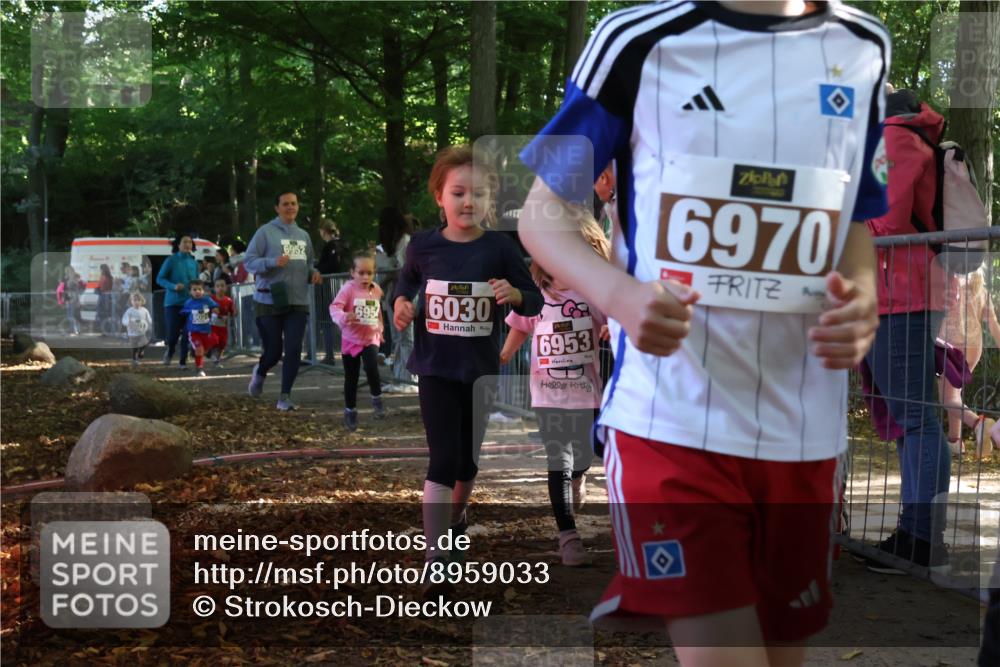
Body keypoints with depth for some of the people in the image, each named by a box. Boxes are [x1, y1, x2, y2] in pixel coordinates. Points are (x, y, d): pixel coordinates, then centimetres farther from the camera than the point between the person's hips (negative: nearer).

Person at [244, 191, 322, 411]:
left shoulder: (303, 235, 13)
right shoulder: (266, 232, -4)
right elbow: (248, 261, -7)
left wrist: (313, 273, 4)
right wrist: (273, 262, -23)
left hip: (298, 302, 4)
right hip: (270, 301, -4)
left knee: (294, 350, -7)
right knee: (273, 351, 3)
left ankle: (285, 396, 1)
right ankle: (260, 373, 37)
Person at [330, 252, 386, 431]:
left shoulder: (376, 290, 2)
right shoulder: (348, 288, -14)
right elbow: (335, 307, -25)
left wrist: (379, 329, 22)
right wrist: (343, 318, -44)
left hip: (371, 339, 2)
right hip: (351, 340, -2)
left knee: (372, 368, -23)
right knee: (351, 378, 8)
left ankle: (377, 399, 1)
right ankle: (350, 411, 25)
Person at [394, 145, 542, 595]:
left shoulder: (499, 248, -8)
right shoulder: (423, 245, -6)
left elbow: (535, 301, -2)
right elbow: (407, 280, 15)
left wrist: (515, 295, -23)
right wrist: (401, 304, -6)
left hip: (481, 370, 2)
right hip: (436, 369, -1)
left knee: (468, 459, 17)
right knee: (443, 460, -10)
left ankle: (457, 516, 49)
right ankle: (435, 563, -8)